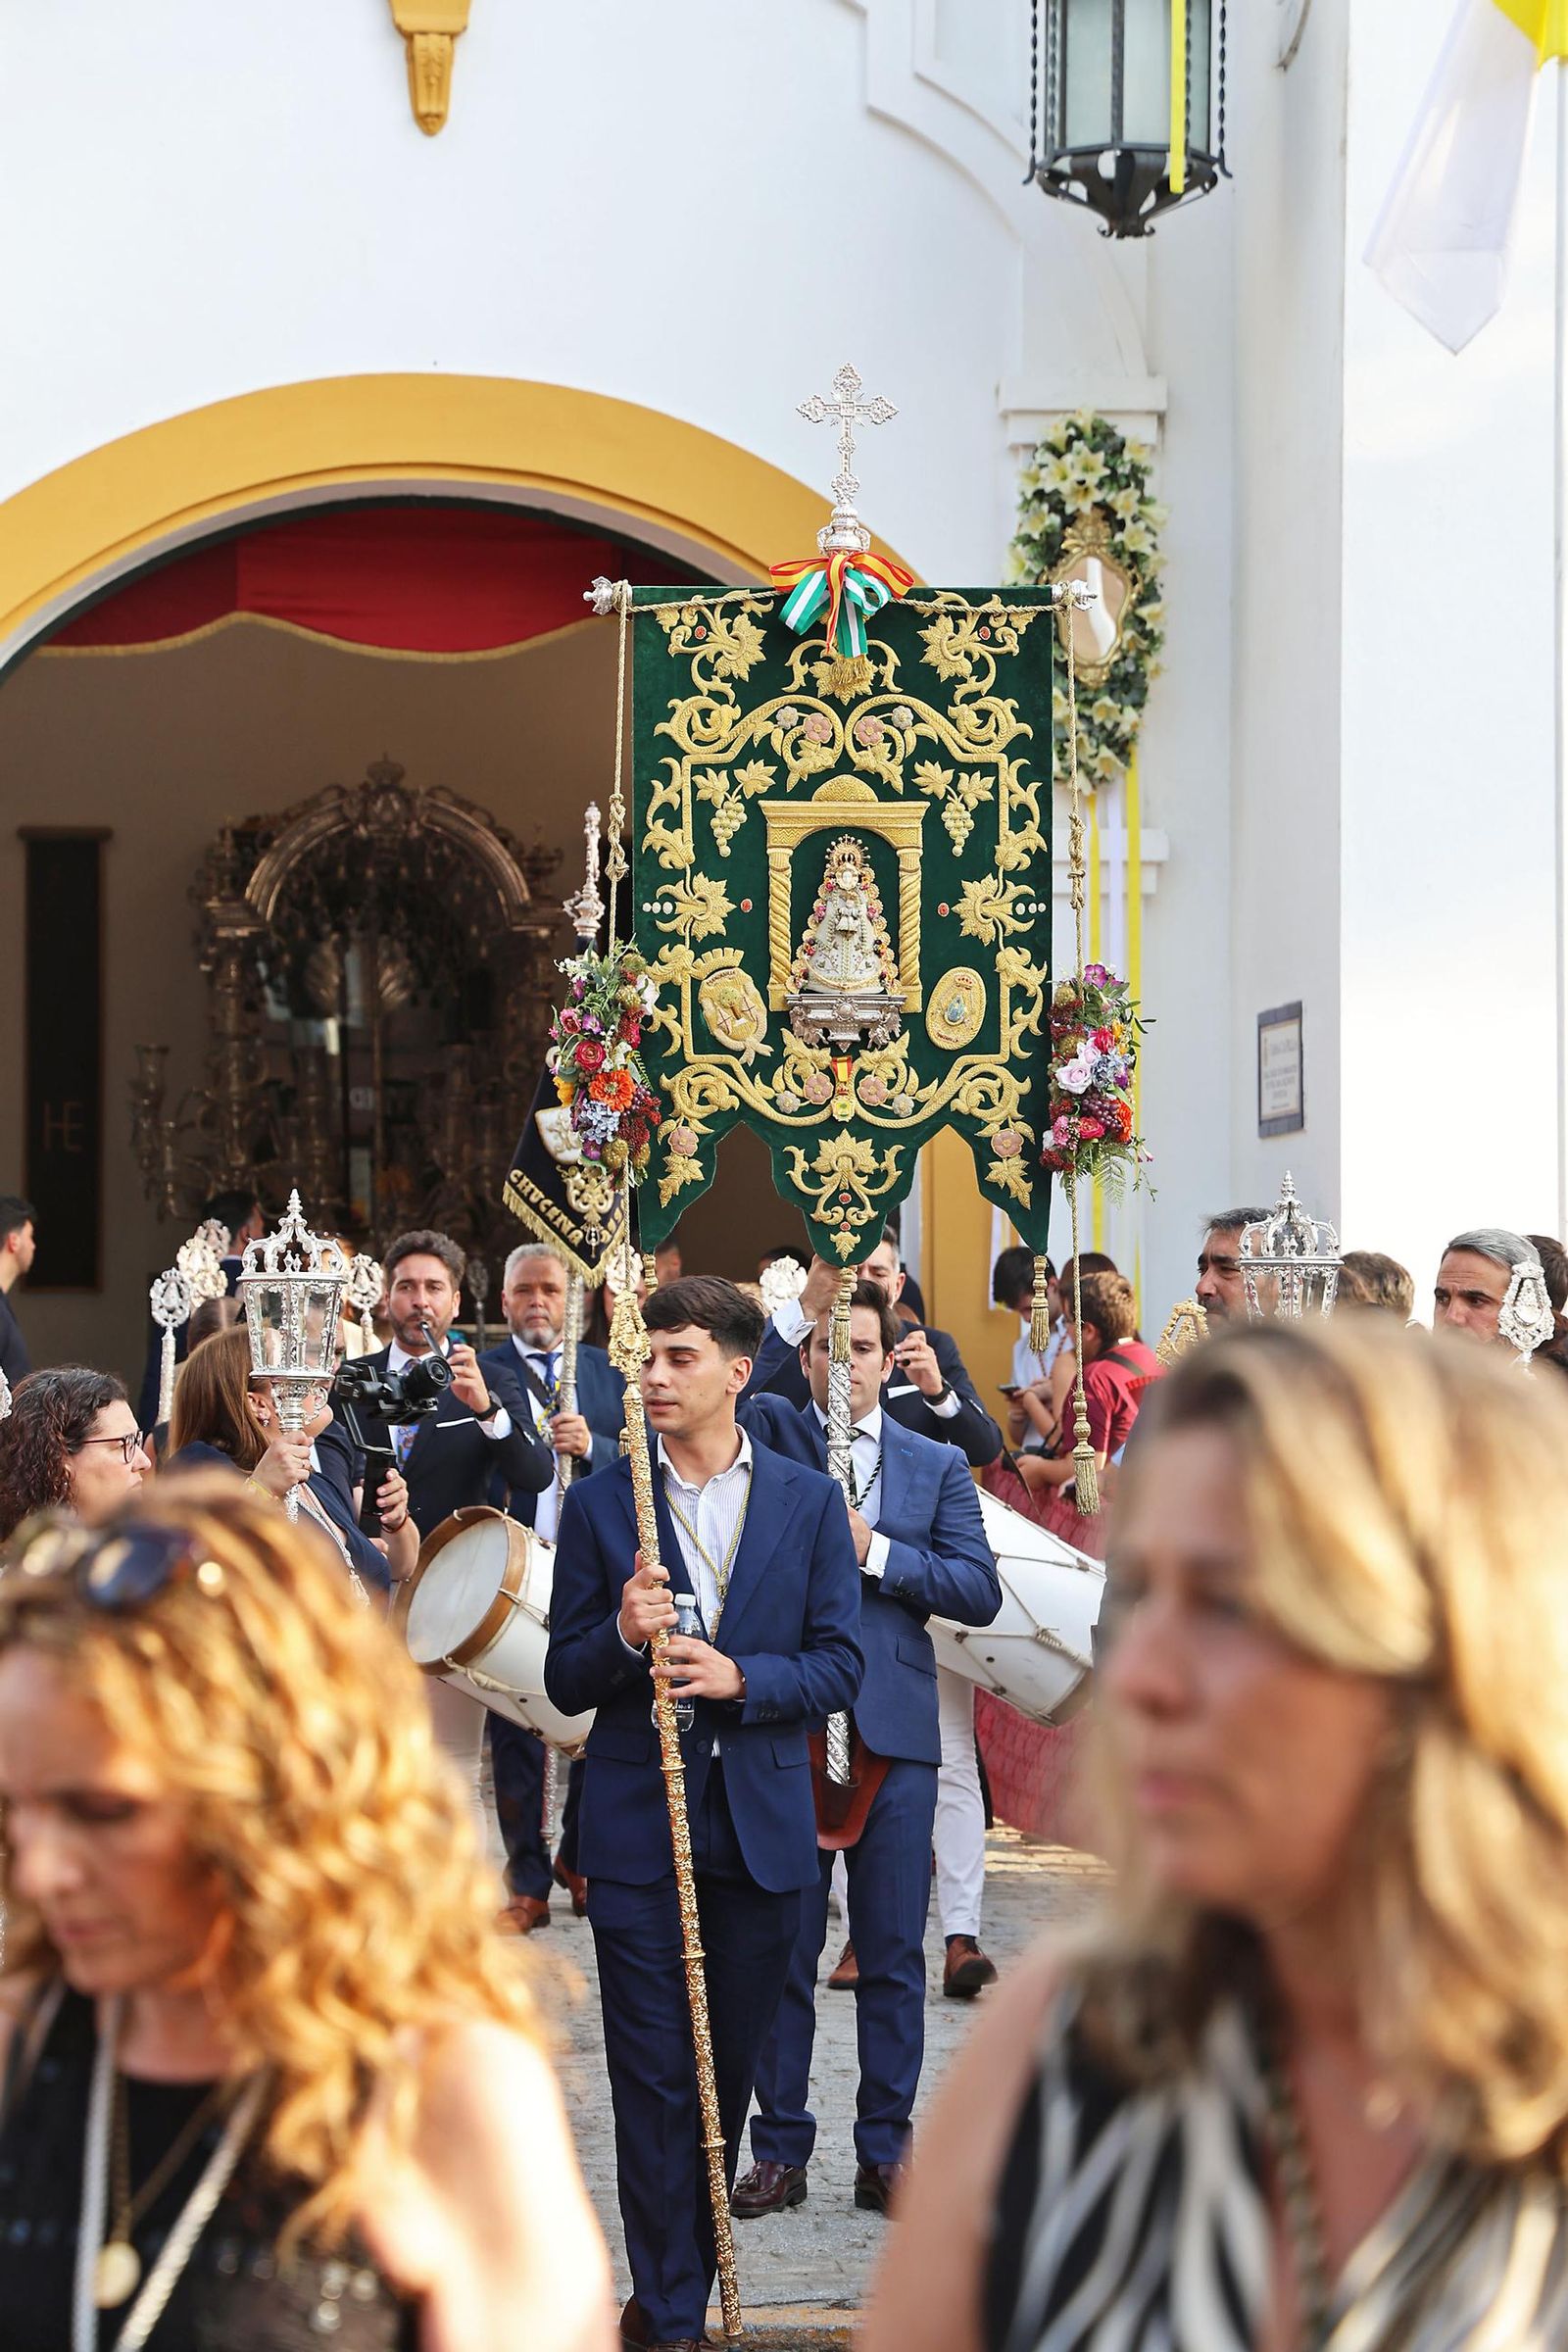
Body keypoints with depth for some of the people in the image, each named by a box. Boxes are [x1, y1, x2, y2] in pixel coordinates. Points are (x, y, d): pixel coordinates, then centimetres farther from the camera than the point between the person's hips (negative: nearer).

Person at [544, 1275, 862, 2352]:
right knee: (653, 2076, -2)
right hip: (637, 1825, -1)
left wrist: (740, 1677, -16)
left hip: (763, 1827, 1)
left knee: (730, 2068, 10)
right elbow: (565, 1683, 3)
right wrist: (621, 1636, -18)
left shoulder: (809, 1501, 4)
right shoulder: (600, 1505, 3)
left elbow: (840, 1664, 1)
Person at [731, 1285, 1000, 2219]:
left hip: (895, 1730, 1)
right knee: (781, 1951, 3)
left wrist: (876, 1552, -9)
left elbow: (981, 1588, 2)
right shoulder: (766, 1434, 8)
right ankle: (781, 2149, 12)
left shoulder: (937, 1465, 11)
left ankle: (887, 2150, 13)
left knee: (894, 1955, 4)